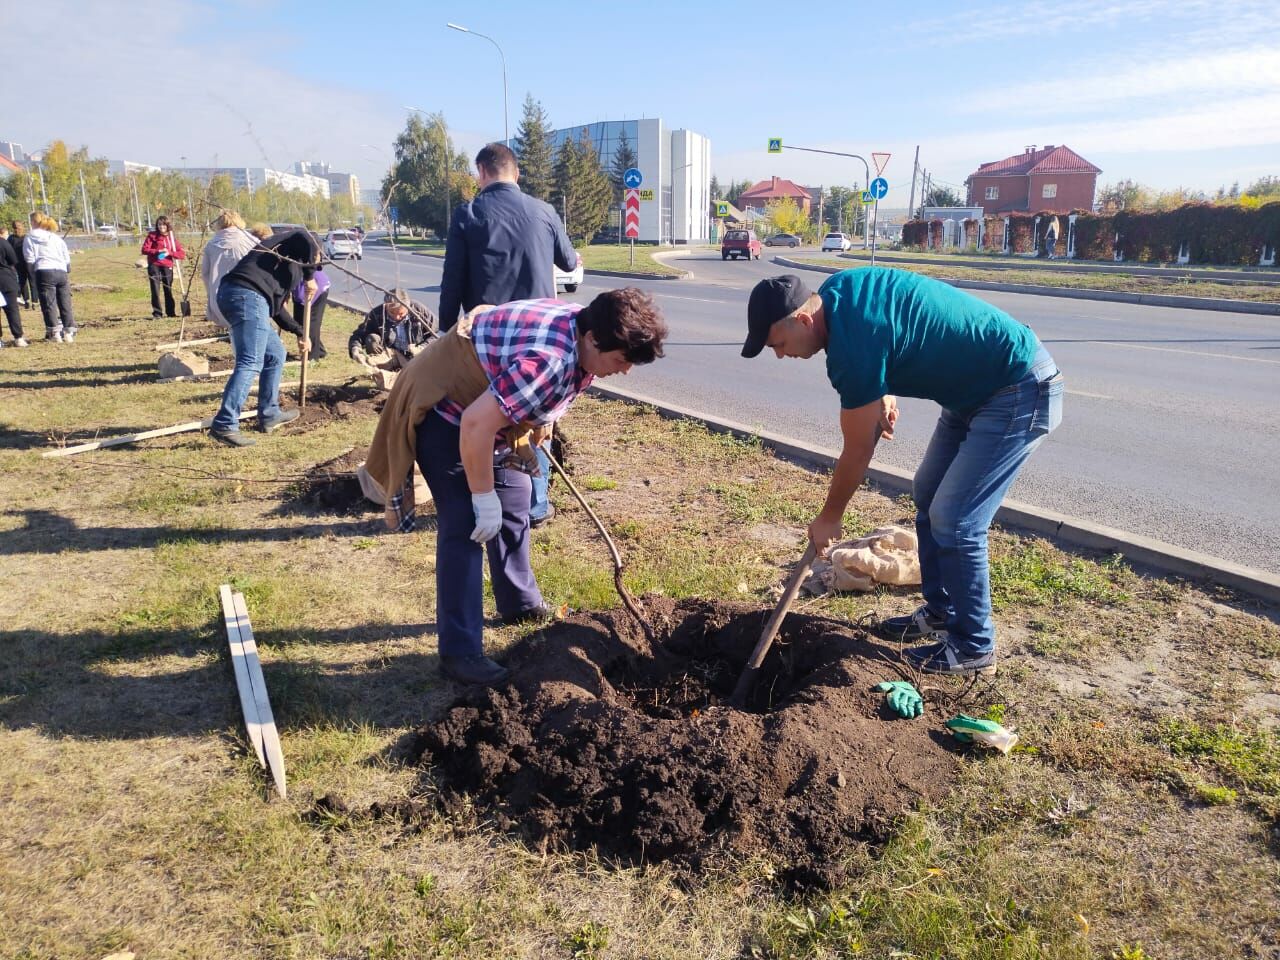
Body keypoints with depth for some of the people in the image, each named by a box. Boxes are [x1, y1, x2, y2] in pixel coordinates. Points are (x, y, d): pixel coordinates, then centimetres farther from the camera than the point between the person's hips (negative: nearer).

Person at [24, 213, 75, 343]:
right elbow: (67, 259, 15)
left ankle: (55, 333, -6)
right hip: (61, 272, 4)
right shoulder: (56, 237, 18)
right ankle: (69, 333, 5)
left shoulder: (29, 238, 7)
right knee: (65, 305, 6)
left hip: (44, 272, -4)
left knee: (49, 305, -2)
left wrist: (33, 274, 13)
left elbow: (30, 260, 1)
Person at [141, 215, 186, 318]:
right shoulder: (152, 235, 3)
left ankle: (171, 312, 17)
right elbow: (144, 249, -5)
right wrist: (157, 251, -17)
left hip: (167, 266, 1)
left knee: (168, 290, 7)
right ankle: (157, 313, 2)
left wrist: (169, 252, -16)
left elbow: (182, 254, -1)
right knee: (155, 290, -3)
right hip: (154, 266, -1)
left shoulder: (172, 236, 6)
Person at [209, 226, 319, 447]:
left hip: (237, 295, 10)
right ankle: (224, 425, -22)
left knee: (276, 354, 20)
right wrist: (310, 277, 1)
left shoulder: (286, 265, 36)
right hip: (247, 295, -10)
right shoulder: (292, 242, 15)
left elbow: (277, 305, 40)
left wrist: (300, 333, 45)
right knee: (250, 363, -15)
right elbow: (305, 238, -11)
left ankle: (269, 414, 26)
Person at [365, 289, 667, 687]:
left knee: (514, 502, 16)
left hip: (487, 405, 10)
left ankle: (520, 603, 34)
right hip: (445, 412, -10)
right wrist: (484, 497, -28)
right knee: (465, 526, -14)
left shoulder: (581, 329, -8)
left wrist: (536, 428, 22)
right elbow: (475, 424, -38)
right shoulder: (548, 361, -37)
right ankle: (459, 651, -8)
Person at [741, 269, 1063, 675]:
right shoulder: (837, 288, -3)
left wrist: (829, 518, -2)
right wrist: (885, 392, 5)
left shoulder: (853, 346, -29)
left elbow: (858, 451, -17)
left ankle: (974, 646, 7)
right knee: (928, 494, 14)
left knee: (954, 521, -10)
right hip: (979, 383, 10)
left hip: (1020, 392, -10)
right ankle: (941, 613, 27)